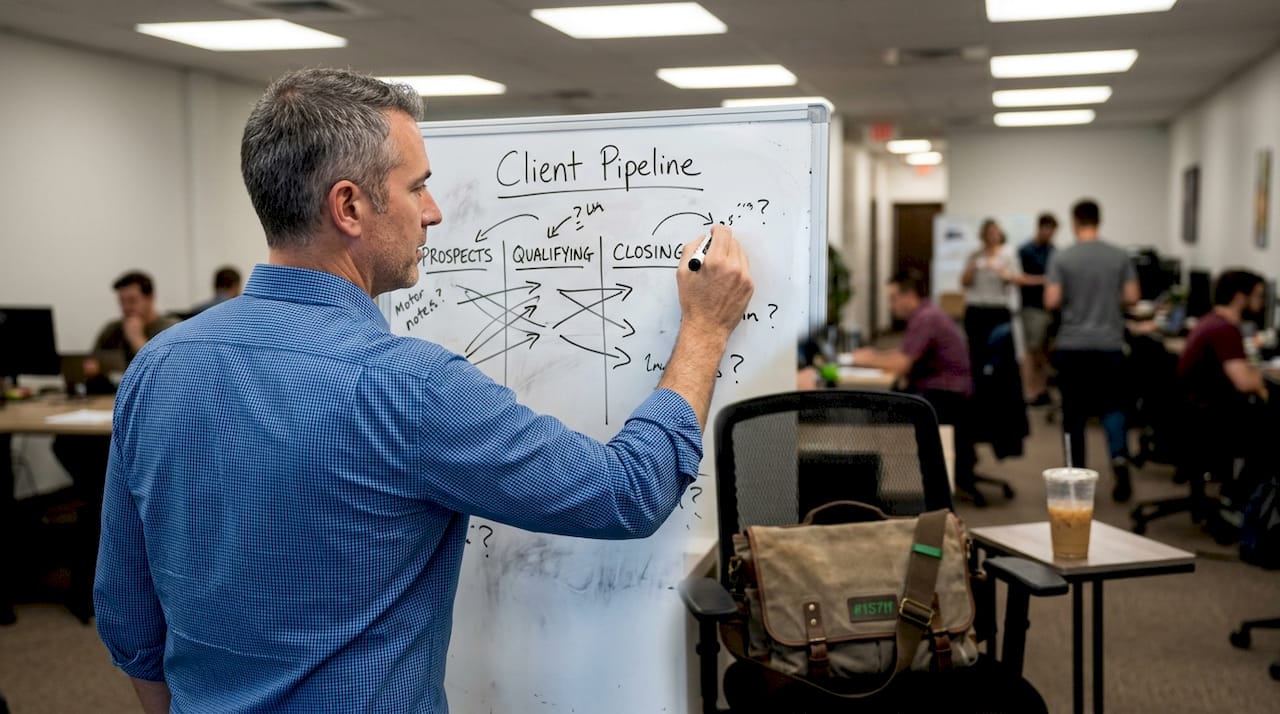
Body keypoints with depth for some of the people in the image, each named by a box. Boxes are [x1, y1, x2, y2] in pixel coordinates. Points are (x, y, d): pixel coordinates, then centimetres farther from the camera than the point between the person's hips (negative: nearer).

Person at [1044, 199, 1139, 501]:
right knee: (1113, 405, 11)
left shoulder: (1061, 258, -6)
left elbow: (1051, 301, -10)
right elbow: (1131, 297, 0)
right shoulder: (1120, 257, 0)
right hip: (1109, 343, 1)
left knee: (1074, 412, 8)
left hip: (1072, 345, -1)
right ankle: (1119, 457, -14)